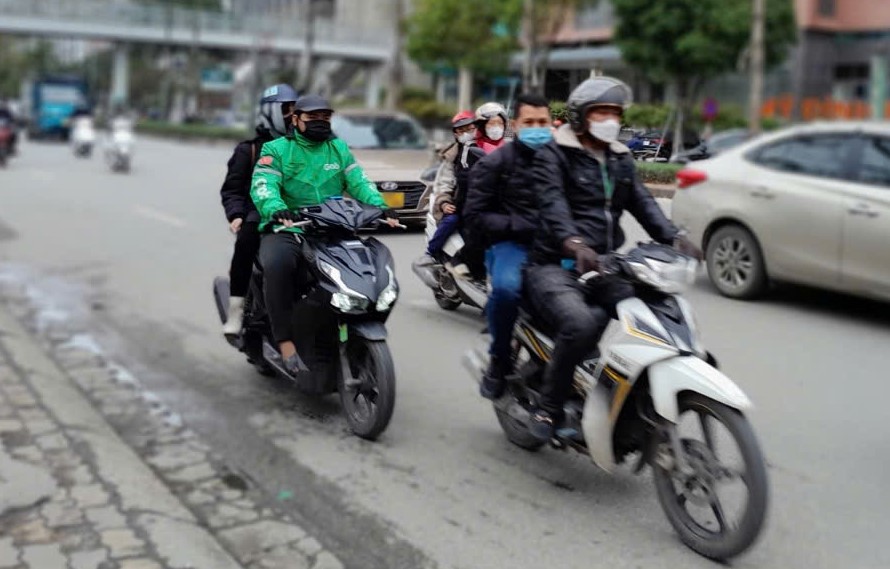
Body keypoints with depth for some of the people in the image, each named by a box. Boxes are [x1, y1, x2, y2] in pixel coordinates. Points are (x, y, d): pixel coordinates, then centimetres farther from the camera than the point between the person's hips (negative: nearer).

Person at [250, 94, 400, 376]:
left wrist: (381, 206, -15)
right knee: (278, 264, -36)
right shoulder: (276, 149, 7)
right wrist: (276, 209, -33)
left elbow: (358, 182, 6)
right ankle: (285, 341, -31)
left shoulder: (339, 148, 19)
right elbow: (262, 184, -10)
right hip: (286, 230, -4)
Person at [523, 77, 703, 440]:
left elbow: (642, 202, 7)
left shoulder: (620, 159, 20)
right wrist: (574, 244, -38)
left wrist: (673, 238, -12)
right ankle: (548, 410, -14)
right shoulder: (553, 155, 0)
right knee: (581, 323, -33)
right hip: (555, 267, -6)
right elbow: (552, 204, -18)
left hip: (603, 268, 6)